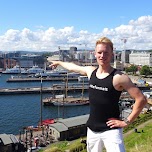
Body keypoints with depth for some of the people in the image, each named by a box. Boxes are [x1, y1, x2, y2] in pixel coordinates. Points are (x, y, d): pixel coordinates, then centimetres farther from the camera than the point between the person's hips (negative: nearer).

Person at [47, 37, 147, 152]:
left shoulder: (119, 77, -15)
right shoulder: (91, 71, 2)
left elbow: (141, 99, -16)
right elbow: (72, 67, 22)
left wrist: (127, 122, -12)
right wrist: (58, 62, 38)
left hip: (111, 130, -6)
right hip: (92, 129, 6)